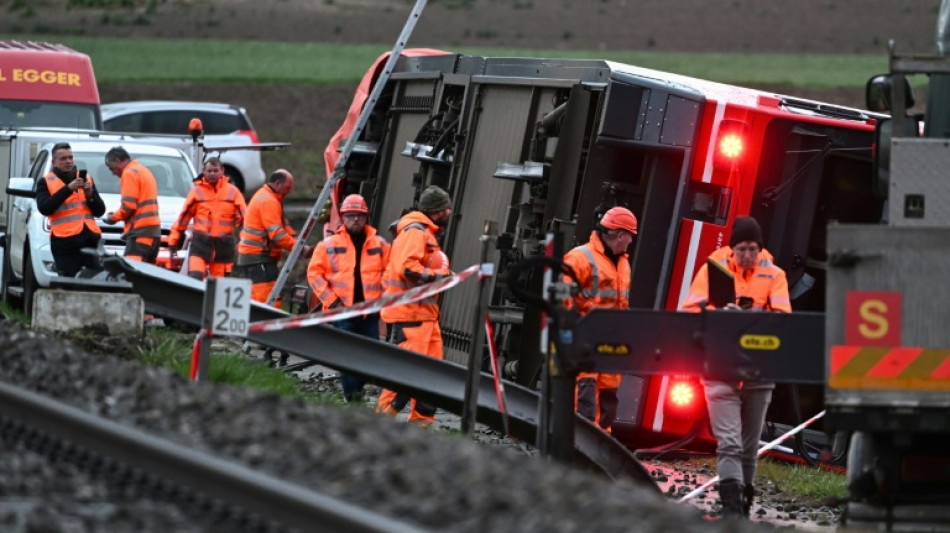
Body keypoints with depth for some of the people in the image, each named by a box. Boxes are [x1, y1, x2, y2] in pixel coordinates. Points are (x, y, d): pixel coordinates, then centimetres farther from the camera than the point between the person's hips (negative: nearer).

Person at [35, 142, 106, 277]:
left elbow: (100, 210, 18)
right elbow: (44, 208, -10)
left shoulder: (86, 178, 20)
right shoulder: (45, 182, 8)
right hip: (65, 241, -3)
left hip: (90, 239, 4)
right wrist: (68, 189, -15)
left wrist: (90, 195, -3)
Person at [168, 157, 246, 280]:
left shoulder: (232, 192, 4)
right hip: (200, 243, -1)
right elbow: (183, 217, 6)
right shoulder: (197, 191, 3)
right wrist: (174, 240, 7)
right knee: (194, 279, -17)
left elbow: (245, 216, 1)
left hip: (223, 246, 1)